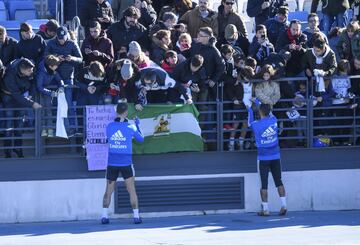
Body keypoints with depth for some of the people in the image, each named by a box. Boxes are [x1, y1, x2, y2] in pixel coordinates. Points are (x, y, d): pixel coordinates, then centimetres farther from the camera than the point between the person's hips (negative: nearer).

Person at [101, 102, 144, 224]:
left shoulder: (109, 126, 0)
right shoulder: (130, 127, -5)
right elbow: (141, 139, 9)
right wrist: (138, 125, 24)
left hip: (112, 164, 2)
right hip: (126, 163, -2)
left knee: (108, 191, 9)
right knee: (132, 190, 3)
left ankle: (104, 216, 4)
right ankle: (136, 216, 0)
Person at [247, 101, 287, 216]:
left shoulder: (256, 125, -13)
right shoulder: (274, 120, -3)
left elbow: (250, 122, 11)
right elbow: (269, 112, 19)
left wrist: (250, 110, 27)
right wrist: (257, 101, 34)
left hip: (263, 158, -3)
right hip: (276, 156, 3)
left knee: (264, 184, 1)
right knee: (278, 181, 10)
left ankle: (265, 209, 0)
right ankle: (283, 205, 3)